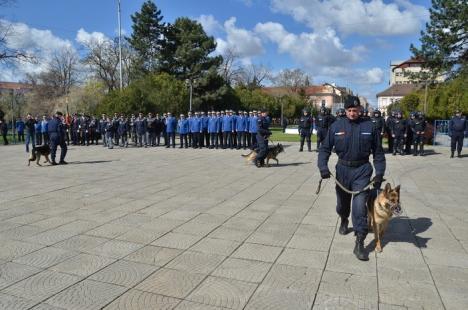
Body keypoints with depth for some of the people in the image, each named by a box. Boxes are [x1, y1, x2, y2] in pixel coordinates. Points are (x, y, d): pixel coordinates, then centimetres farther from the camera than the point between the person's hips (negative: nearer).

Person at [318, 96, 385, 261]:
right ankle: (344, 221, 52)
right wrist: (323, 166, -17)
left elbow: (378, 152, 3)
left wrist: (379, 173, -2)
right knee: (342, 203, 20)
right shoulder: (336, 126, -3)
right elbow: (325, 148, -3)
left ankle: (359, 244, -3)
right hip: (342, 169, 2)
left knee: (360, 206, -10)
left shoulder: (369, 126, -3)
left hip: (362, 170, -2)